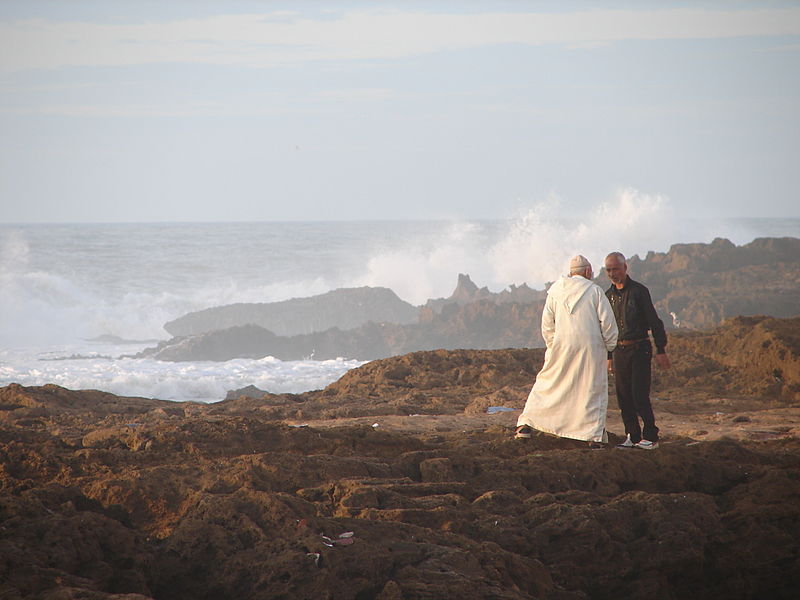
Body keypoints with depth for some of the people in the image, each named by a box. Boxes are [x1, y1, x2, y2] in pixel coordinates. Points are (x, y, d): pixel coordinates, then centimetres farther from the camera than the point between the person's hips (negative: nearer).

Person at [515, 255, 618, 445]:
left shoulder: (555, 291, 5)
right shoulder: (595, 291, -3)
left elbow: (547, 324, 6)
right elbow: (607, 321, -5)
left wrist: (552, 346, 15)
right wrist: (609, 345, 8)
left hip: (562, 347, 2)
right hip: (591, 348, -2)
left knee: (547, 385, 12)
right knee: (593, 389, 4)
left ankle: (526, 425, 8)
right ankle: (595, 435, 0)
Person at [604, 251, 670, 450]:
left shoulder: (638, 291, -6)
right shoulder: (608, 295, 11)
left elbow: (654, 321, -6)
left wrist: (660, 350, -9)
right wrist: (609, 356, 19)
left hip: (639, 349, -6)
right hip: (619, 350, 6)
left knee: (639, 394, -11)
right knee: (623, 396, 4)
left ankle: (650, 437, -4)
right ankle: (633, 436, 11)